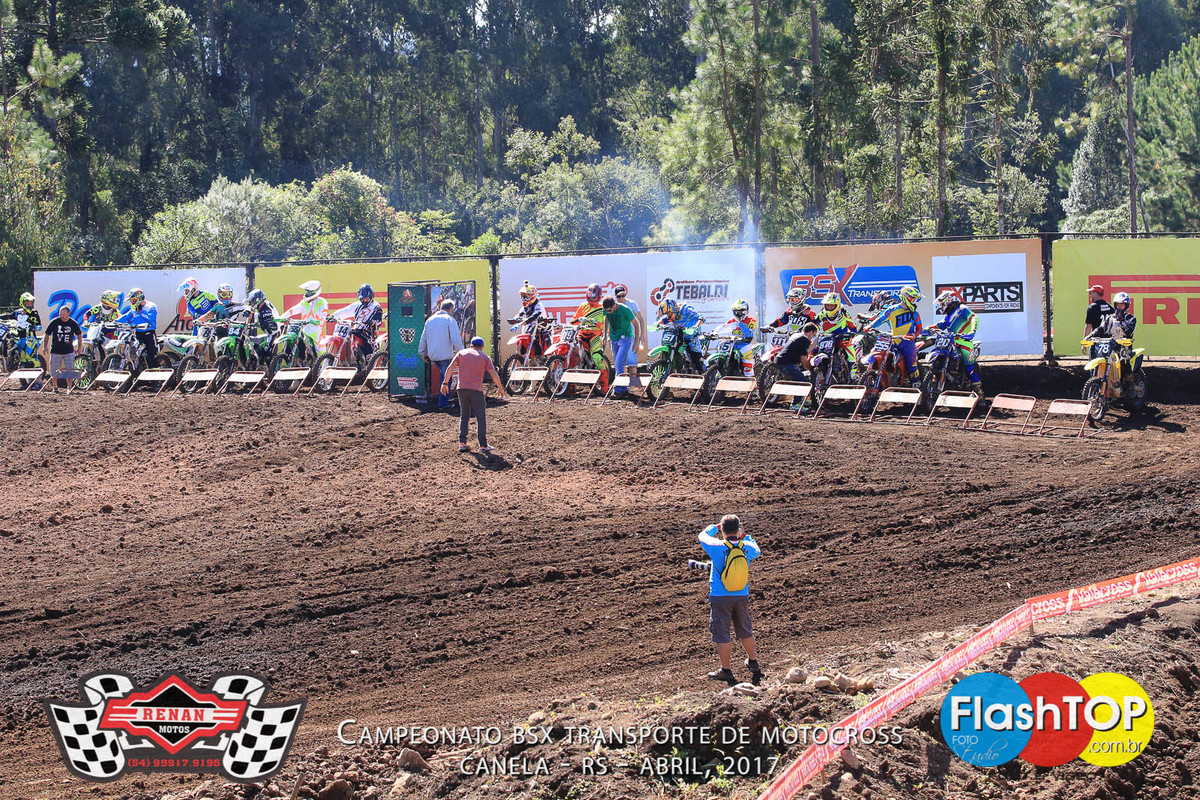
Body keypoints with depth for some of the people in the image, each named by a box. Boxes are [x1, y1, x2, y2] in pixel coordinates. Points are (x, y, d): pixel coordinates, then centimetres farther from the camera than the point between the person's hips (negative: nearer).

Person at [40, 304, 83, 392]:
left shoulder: (73, 324, -2)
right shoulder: (54, 322, -5)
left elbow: (79, 335, 14)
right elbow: (47, 335, 3)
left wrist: (80, 347, 11)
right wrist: (45, 346, -3)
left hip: (69, 351, 0)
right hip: (55, 351, 0)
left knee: (70, 371, -5)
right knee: (54, 371, 3)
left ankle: (69, 388, 4)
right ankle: (55, 387, 19)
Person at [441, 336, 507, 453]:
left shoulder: (461, 353, 11)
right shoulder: (485, 357, 6)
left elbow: (450, 368, 0)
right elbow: (494, 375, -1)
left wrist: (445, 383, 3)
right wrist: (500, 388, 12)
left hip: (462, 389, 3)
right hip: (476, 390, -3)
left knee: (464, 416, 14)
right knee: (481, 418, 4)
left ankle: (462, 443, 7)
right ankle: (483, 445, 0)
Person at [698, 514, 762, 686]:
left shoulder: (718, 547, -16)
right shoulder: (747, 547, -6)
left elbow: (703, 535, 4)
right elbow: (757, 551, 19)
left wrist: (715, 527, 20)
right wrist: (745, 536, 25)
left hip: (720, 597, -4)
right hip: (742, 596, 4)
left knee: (721, 634, 5)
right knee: (745, 631, 21)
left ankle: (726, 670, 9)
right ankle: (753, 663, 37)